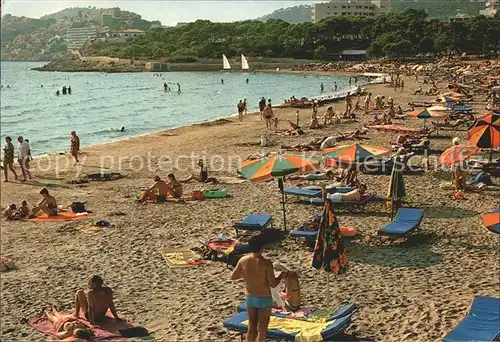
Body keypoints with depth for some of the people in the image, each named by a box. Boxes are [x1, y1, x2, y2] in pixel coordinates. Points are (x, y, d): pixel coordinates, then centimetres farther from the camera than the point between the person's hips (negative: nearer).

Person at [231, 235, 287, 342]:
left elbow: (233, 277, 0)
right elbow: (273, 284, -18)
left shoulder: (243, 260, -10)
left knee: (251, 327, 18)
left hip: (249, 298, 4)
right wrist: (281, 276, 0)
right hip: (264, 299, -4)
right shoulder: (266, 263, -22)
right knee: (262, 329, 8)